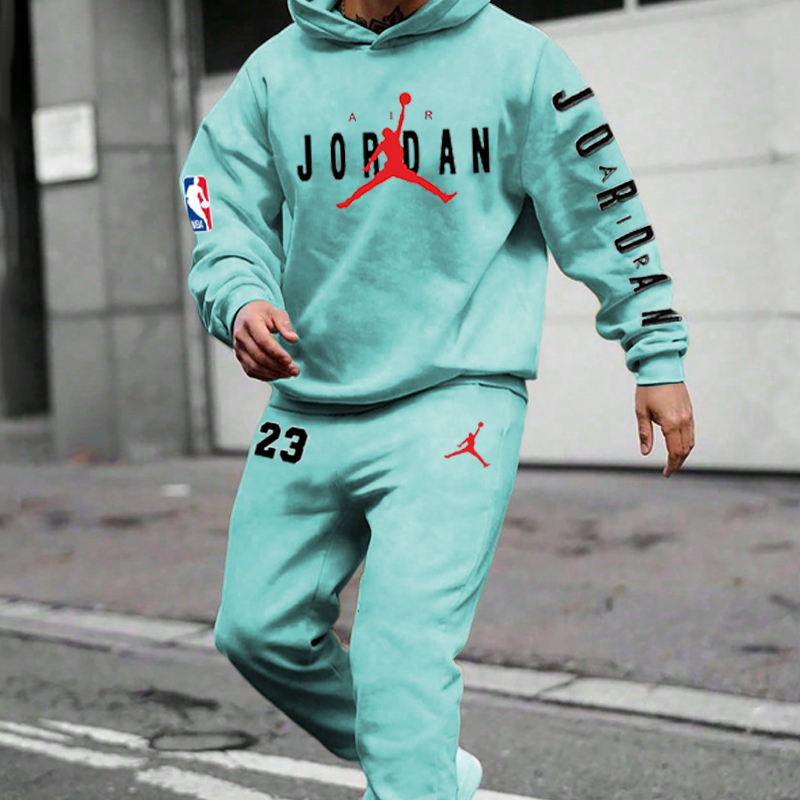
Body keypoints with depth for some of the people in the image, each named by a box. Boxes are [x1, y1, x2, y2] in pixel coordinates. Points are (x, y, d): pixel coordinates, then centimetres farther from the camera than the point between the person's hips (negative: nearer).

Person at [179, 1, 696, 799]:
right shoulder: (275, 72, 5)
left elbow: (602, 212, 5)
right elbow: (229, 222, 4)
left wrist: (659, 360, 6)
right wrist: (241, 302, -19)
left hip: (456, 400, -4)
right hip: (309, 408, 5)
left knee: (404, 653, -17)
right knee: (260, 629, 11)